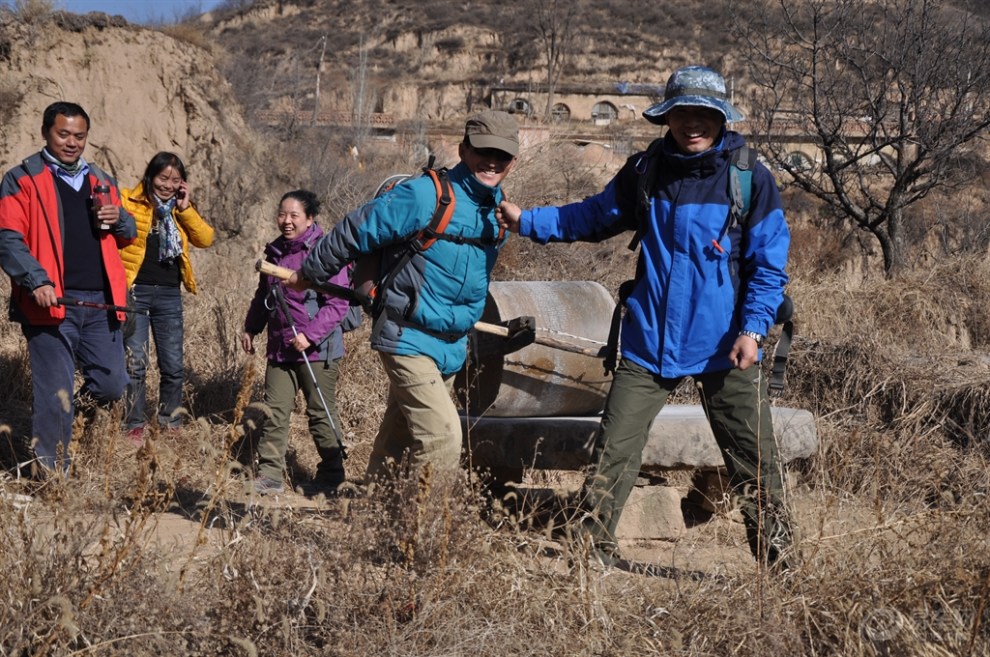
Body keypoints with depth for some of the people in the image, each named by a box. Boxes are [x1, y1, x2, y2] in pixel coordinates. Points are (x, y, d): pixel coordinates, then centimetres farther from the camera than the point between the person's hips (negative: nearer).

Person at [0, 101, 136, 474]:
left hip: (100, 303, 5)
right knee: (55, 396, -2)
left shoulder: (101, 182, 19)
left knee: (111, 386, 6)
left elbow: (128, 236, 27)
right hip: (52, 303, -5)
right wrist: (37, 281, -22)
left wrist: (119, 218, 3)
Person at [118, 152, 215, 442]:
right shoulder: (128, 201, -2)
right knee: (136, 363, -3)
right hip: (135, 291, -4)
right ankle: (135, 426, 7)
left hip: (169, 294, 4)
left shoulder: (181, 209, 13)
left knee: (173, 366, 5)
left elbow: (205, 239, 1)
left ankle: (170, 425, 17)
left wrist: (185, 209, -6)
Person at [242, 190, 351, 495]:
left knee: (321, 413, 5)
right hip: (279, 348, 6)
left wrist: (310, 335, -20)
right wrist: (250, 328, 18)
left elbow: (338, 303, -15)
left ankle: (331, 474, 18)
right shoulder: (275, 252, 11)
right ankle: (269, 474, 6)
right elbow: (263, 296, 25)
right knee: (275, 411, 2)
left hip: (318, 349, -6)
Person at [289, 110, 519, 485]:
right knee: (442, 438, -17)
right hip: (408, 338, -7)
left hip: (452, 348, 7)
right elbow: (354, 232, -9)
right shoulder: (423, 197, -17)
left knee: (399, 443, 15)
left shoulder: (500, 212, 7)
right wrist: (310, 275, 1)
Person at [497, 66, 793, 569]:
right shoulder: (644, 172, 3)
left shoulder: (751, 179, -4)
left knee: (754, 460, 3)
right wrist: (526, 221, 7)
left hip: (724, 345, -2)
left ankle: (777, 558, 16)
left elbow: (768, 265, -2)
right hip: (650, 340, 2)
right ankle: (591, 549, 11)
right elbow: (592, 217, 16)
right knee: (613, 451, 1)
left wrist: (752, 329, -13)